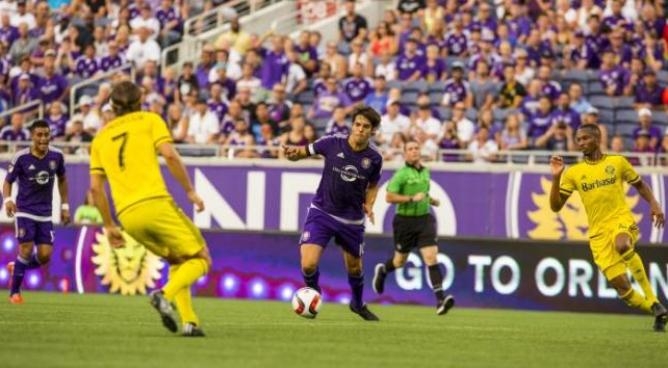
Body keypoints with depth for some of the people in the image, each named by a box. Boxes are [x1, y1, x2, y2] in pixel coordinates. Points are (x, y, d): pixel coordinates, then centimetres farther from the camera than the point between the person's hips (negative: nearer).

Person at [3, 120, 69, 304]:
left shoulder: (56, 156, -1)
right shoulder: (21, 158, -11)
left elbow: (62, 180, 16)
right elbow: (7, 182, -3)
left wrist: (65, 206, 13)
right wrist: (7, 200, -23)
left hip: (45, 214, 4)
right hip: (25, 211, -4)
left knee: (45, 256, -3)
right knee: (26, 251, -13)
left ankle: (16, 268, 27)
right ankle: (14, 292, 3)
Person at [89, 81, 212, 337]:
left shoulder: (101, 138, 21)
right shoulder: (149, 120, 9)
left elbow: (95, 187, 16)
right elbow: (169, 155, -7)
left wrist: (109, 226, 22)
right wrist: (190, 191, 0)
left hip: (127, 215, 5)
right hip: (155, 203, -5)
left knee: (177, 261, 24)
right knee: (200, 259, 4)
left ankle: (189, 321, 8)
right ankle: (165, 295, -23)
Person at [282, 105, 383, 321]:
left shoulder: (374, 158, -6)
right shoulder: (332, 144, -13)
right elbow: (303, 152, -1)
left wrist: (369, 204, -6)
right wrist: (292, 153, -24)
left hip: (352, 220, 2)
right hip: (322, 213, -2)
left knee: (354, 268, 17)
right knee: (308, 264, -16)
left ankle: (358, 303, 48)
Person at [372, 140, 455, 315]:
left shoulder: (425, 171, 10)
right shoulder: (401, 174, -10)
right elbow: (389, 197, -17)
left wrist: (431, 200, 10)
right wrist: (411, 198, -23)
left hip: (425, 219, 4)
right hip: (405, 220, -4)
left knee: (431, 257, -13)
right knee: (400, 261, 12)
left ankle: (440, 299, -21)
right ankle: (382, 271, 48)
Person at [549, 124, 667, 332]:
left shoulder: (617, 162, 7)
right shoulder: (574, 173, 8)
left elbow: (639, 185, 21)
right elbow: (555, 206, 4)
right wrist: (556, 177, -7)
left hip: (622, 221, -2)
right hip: (599, 233, 2)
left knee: (622, 245, -39)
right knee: (621, 287, -8)